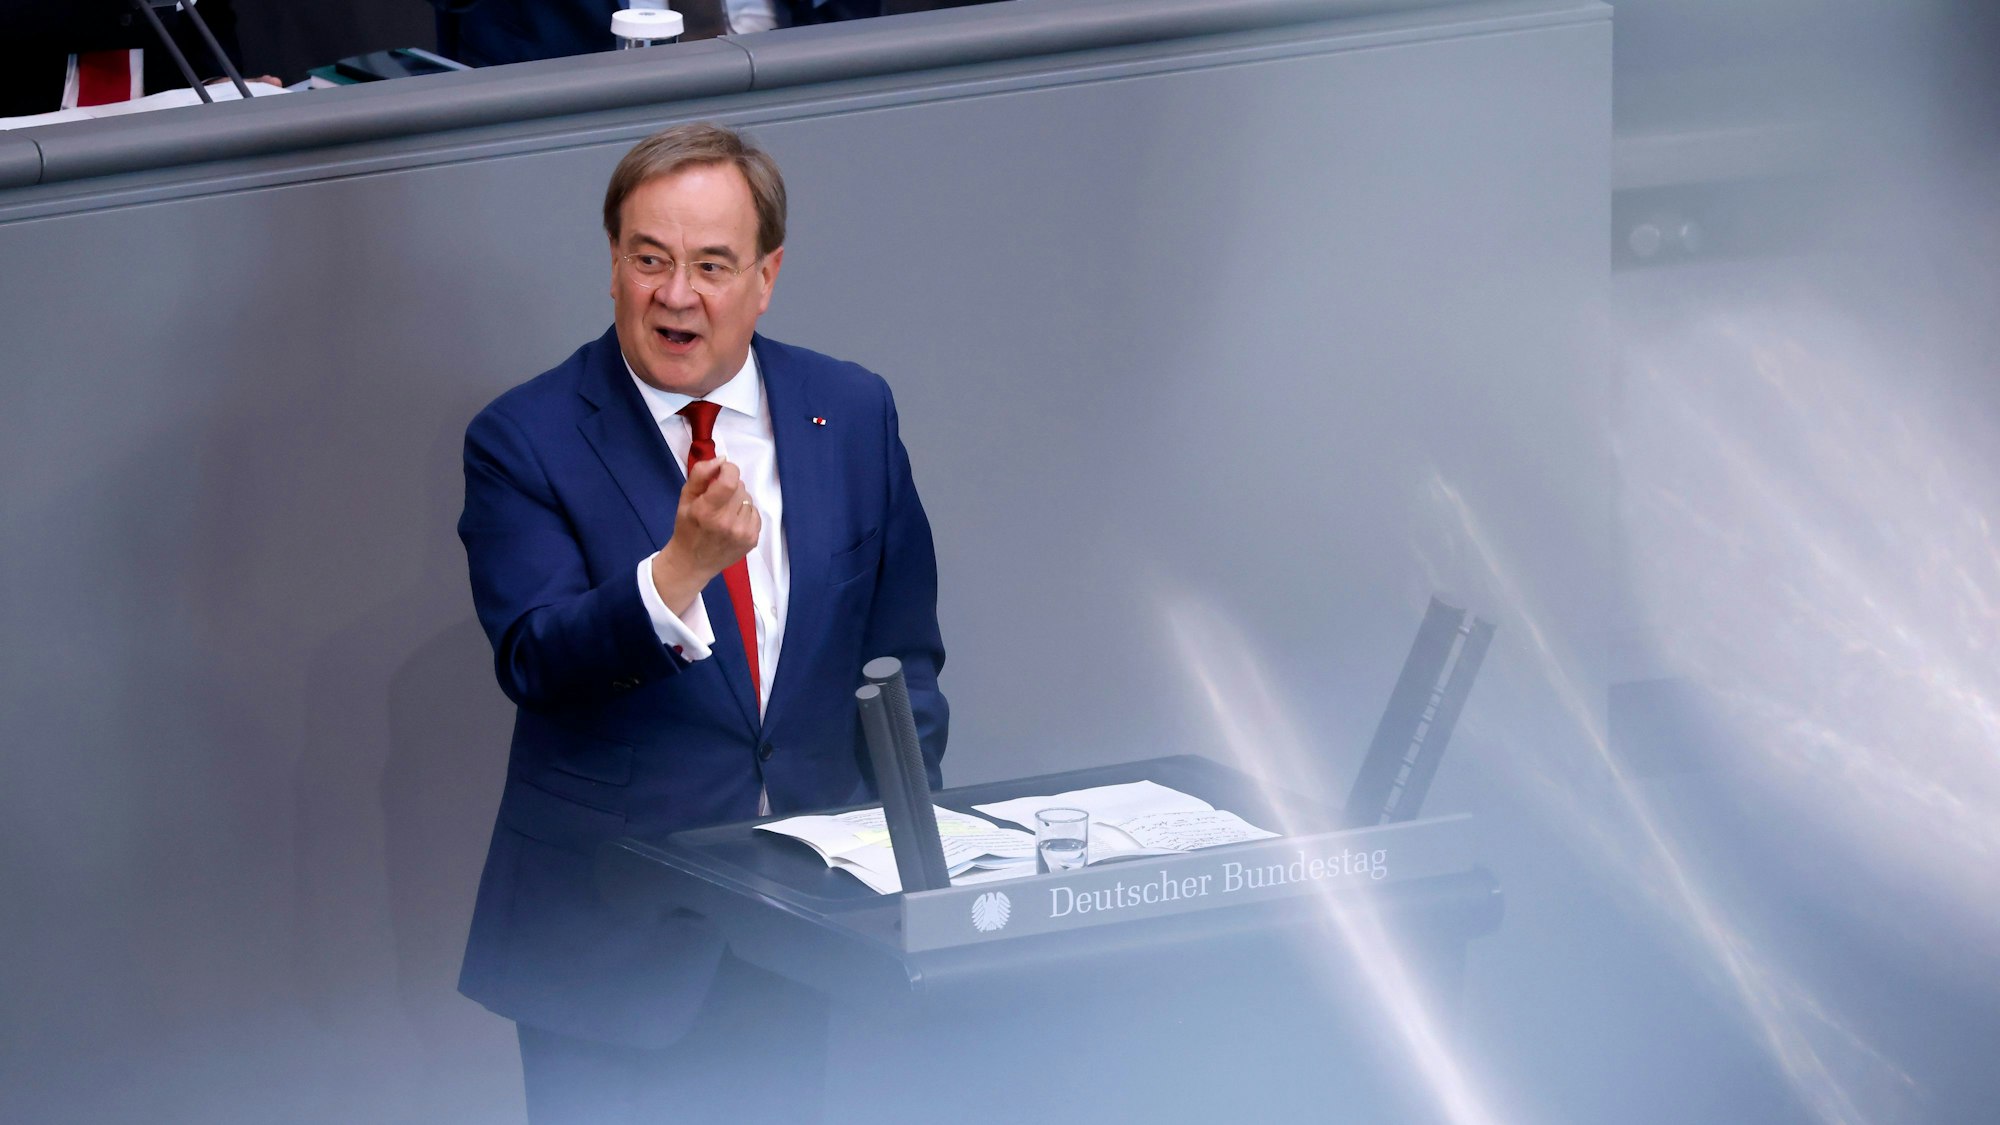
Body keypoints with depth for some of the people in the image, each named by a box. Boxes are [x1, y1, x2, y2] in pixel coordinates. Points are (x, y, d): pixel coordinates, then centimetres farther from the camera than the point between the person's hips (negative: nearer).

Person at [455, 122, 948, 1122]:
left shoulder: (852, 413, 4)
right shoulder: (522, 441, -7)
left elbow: (902, 656, 12)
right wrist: (678, 570, -36)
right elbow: (535, 660, -20)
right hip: (599, 931, -3)